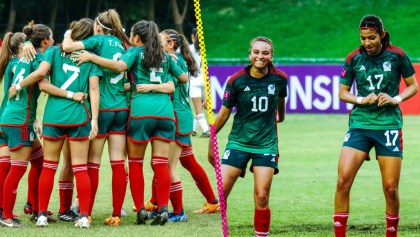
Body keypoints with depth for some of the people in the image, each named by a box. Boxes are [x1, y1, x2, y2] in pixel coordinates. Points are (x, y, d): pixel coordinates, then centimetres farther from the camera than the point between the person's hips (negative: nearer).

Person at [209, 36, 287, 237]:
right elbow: (224, 112, 1)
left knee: (262, 197, -6)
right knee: (220, 192, -8)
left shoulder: (279, 79, -4)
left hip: (266, 144, 0)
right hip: (238, 142, 0)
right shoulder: (236, 80, -8)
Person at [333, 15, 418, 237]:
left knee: (390, 188, -1)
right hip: (359, 125, 1)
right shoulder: (354, 58, 0)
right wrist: (362, 100, -10)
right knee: (343, 180, -14)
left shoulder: (397, 55, -3)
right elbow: (342, 92, 8)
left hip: (389, 125, -1)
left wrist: (395, 99, -11)